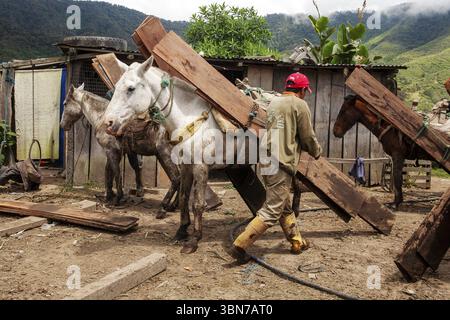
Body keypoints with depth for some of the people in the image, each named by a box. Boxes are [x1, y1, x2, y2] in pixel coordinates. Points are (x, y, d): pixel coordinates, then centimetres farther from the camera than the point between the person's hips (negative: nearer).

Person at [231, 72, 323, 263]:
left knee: (285, 207, 19)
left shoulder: (274, 102, 17)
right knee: (272, 212, -5)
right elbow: (308, 137, -2)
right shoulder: (299, 105, -5)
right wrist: (317, 152, 19)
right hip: (282, 163, -9)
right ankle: (240, 246, -7)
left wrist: (305, 147, 30)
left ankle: (297, 243, 32)